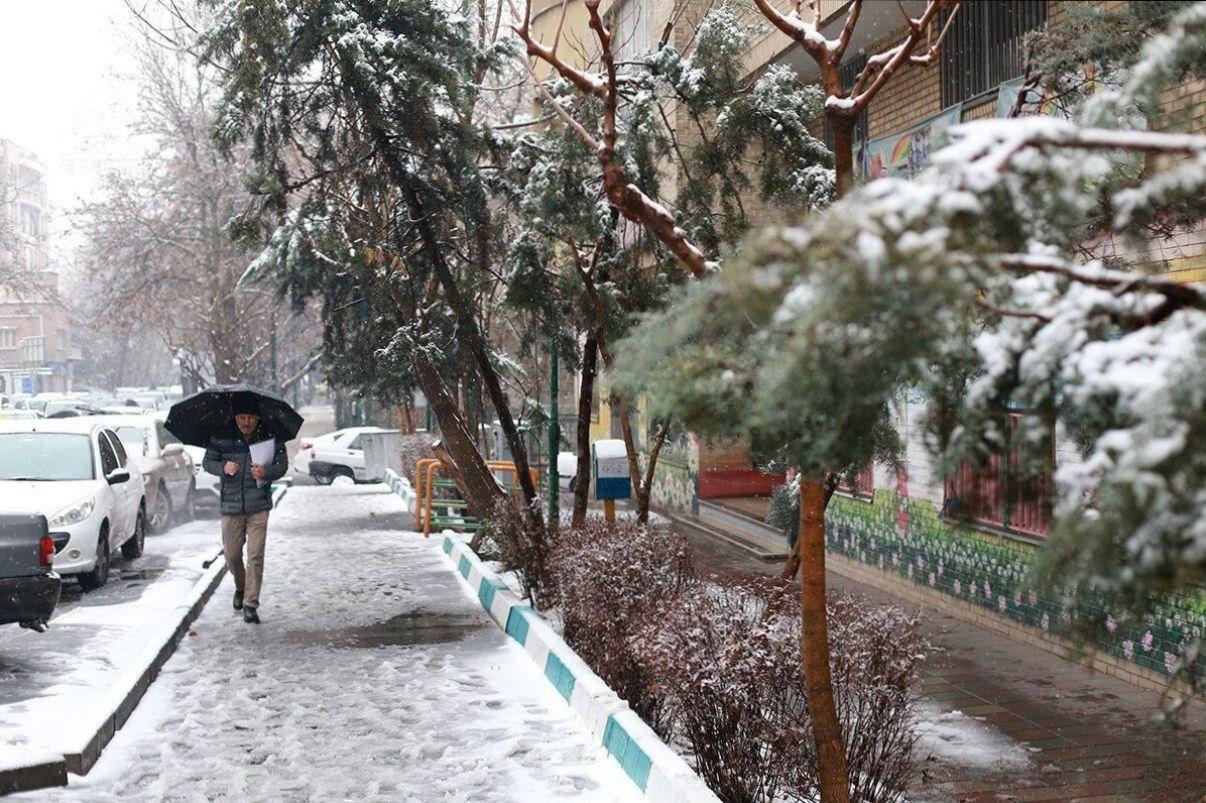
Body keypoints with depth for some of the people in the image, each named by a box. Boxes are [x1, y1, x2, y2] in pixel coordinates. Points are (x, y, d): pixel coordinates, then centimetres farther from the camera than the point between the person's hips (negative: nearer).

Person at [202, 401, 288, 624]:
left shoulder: (270, 438, -2)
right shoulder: (221, 438, 0)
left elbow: (283, 465, 2)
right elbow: (207, 462, 8)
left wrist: (267, 472, -20)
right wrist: (223, 468, -13)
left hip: (258, 507, -2)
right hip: (231, 506, 2)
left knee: (255, 556, -8)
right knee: (231, 555, 9)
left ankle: (250, 605, -1)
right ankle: (240, 588, 39)